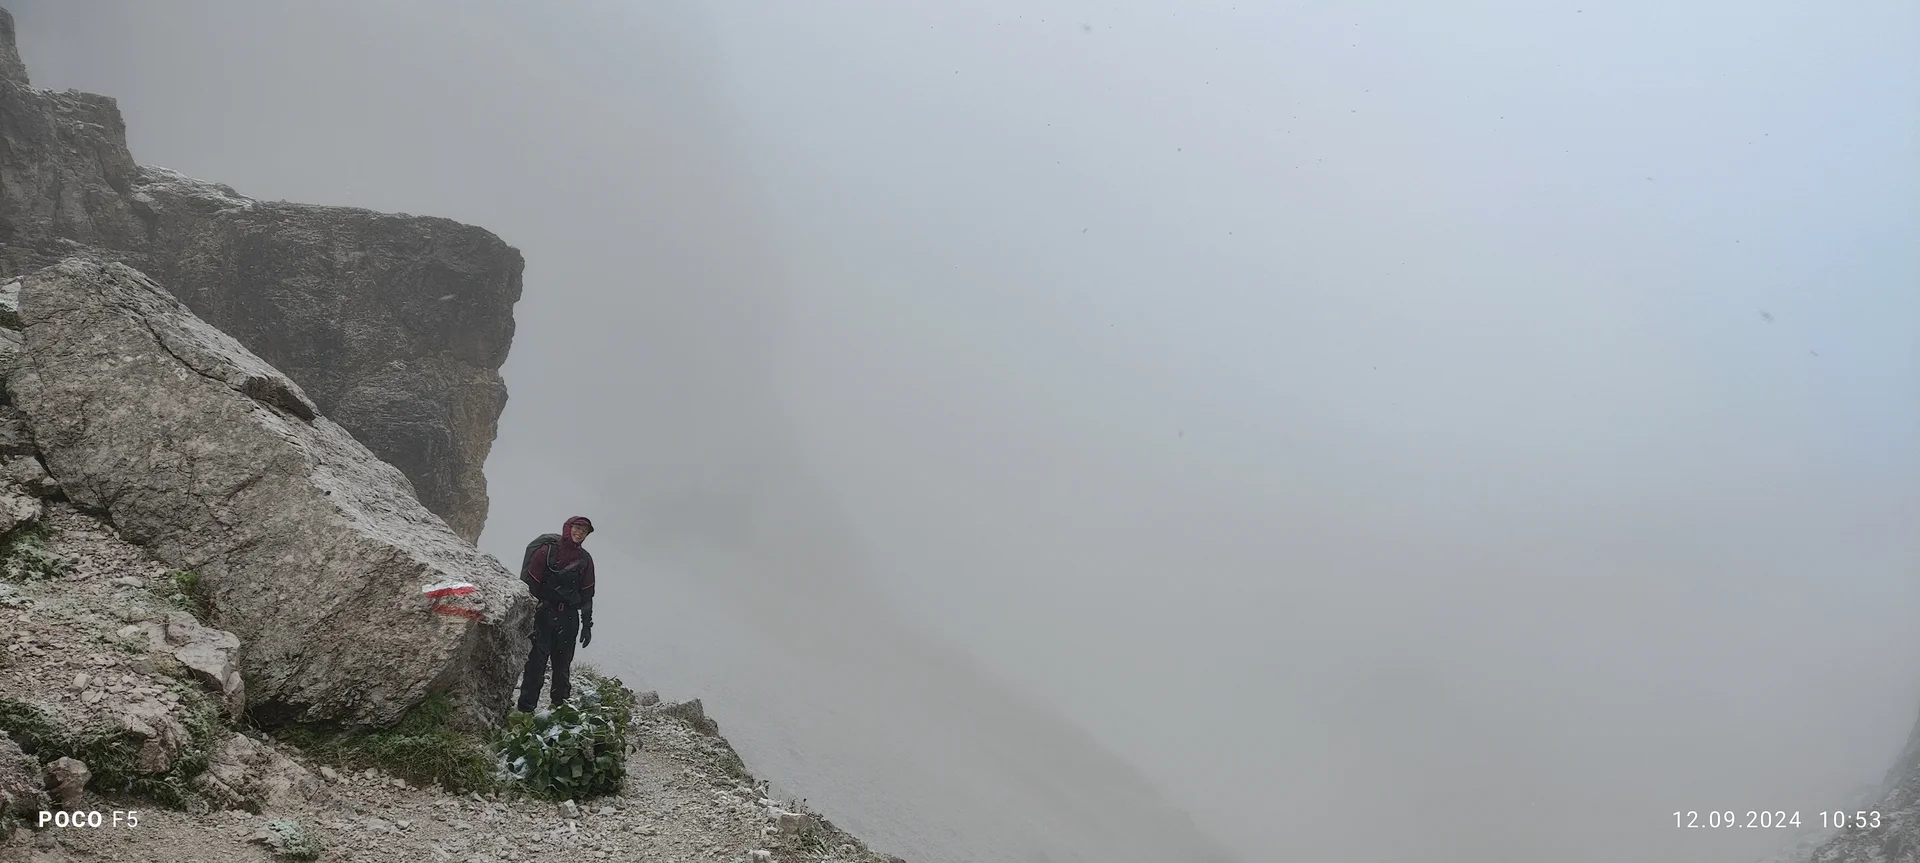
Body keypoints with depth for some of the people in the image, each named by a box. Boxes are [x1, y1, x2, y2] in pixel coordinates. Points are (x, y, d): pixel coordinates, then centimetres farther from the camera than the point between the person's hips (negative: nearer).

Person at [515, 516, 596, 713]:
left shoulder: (585, 560, 9)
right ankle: (525, 710, -6)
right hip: (543, 615, -3)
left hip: (568, 619, 4)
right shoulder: (547, 551, -3)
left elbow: (587, 595, 13)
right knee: (536, 663, -8)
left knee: (563, 667, 8)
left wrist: (587, 625, 10)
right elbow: (530, 583, -4)